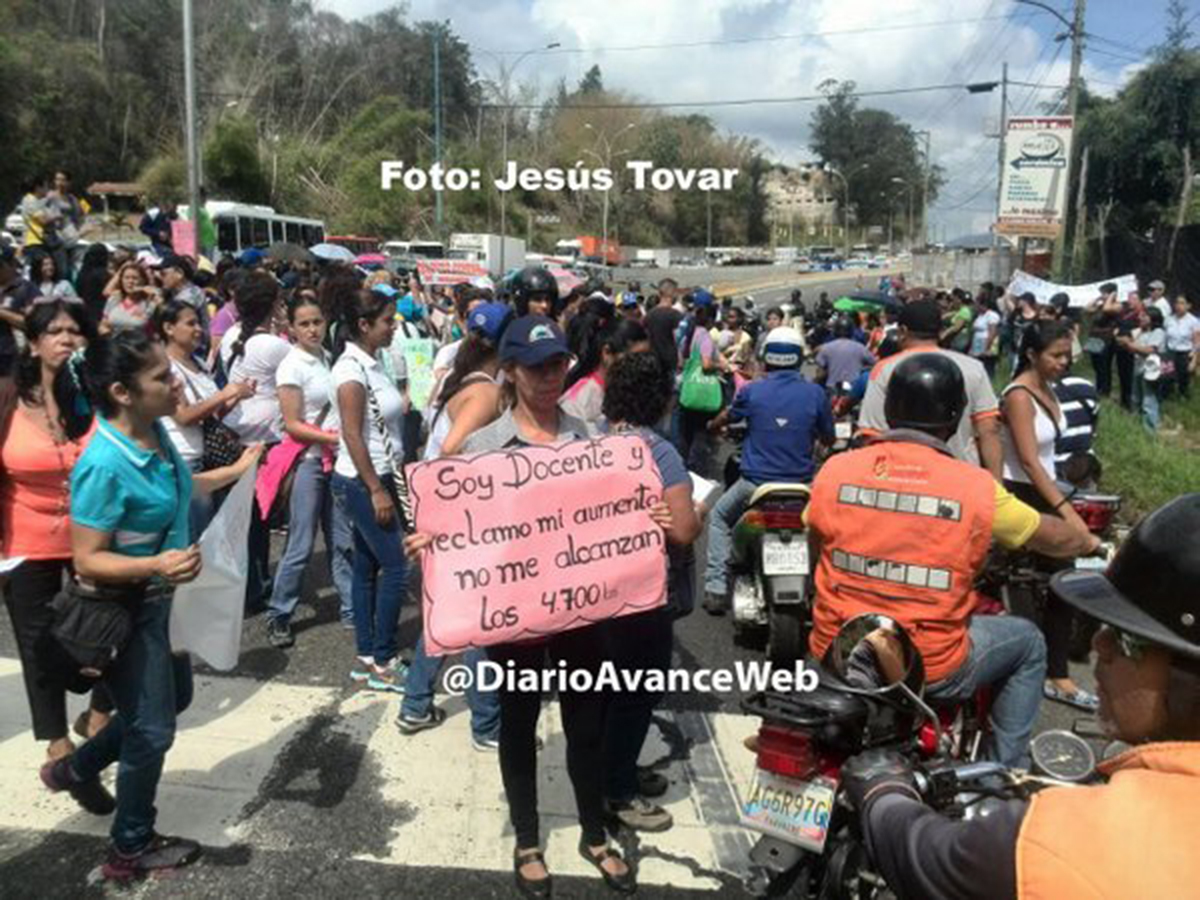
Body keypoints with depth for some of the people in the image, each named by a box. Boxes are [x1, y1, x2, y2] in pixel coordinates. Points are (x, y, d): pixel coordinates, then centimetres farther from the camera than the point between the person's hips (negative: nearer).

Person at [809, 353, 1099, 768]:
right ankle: (1008, 770, 30)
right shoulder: (976, 487, -12)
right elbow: (1050, 537, 6)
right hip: (931, 670, -2)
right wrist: (1089, 541, 30)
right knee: (1028, 642, 23)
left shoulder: (834, 470, -7)